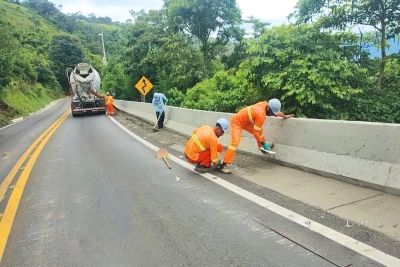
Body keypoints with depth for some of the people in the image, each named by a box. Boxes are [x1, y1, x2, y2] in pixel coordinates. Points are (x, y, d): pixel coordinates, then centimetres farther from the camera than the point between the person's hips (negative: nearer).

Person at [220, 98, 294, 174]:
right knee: (235, 142, -23)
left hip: (246, 121, 10)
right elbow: (256, 132, -28)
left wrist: (284, 116, 24)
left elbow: (276, 111, 14)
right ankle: (224, 164, -25)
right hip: (237, 121, -9)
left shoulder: (265, 104, -11)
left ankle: (262, 145, 46)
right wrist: (263, 143, -18)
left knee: (260, 130, 22)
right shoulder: (260, 114, -35)